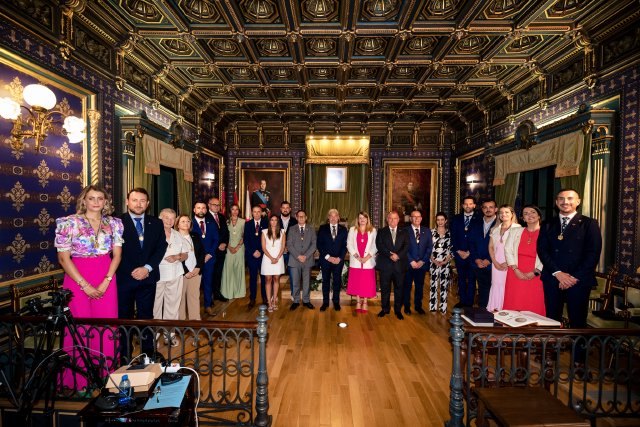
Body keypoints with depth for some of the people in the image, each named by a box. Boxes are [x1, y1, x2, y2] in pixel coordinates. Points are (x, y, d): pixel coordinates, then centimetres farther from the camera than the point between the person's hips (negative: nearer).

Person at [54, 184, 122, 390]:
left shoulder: (114, 223, 5)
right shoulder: (69, 223, -3)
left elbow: (117, 254, 5)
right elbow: (63, 258, -6)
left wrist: (106, 282, -7)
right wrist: (85, 285, -11)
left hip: (106, 280, 2)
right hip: (77, 279, -2)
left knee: (107, 326, 4)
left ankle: (105, 373, 21)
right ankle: (78, 378, 22)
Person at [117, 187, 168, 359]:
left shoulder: (156, 223, 6)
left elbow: (161, 247, 1)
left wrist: (147, 268, -11)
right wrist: (131, 271, -10)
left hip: (148, 277, 3)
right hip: (124, 277, -2)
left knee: (146, 315, 12)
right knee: (124, 317, 9)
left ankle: (148, 352, 24)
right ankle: (125, 355, 23)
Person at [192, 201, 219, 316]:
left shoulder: (211, 223, 9)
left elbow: (216, 240, 8)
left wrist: (209, 254, -3)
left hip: (208, 257, 3)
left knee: (208, 282, 8)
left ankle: (208, 306, 18)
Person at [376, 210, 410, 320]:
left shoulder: (404, 232, 11)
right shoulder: (381, 232, 7)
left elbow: (406, 246, -1)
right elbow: (379, 245, -5)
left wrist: (398, 255, -17)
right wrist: (390, 255, -17)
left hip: (400, 264, 1)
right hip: (385, 264, -1)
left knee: (399, 288, 6)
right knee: (385, 288, 6)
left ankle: (398, 310, 19)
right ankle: (385, 309, 21)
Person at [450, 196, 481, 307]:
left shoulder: (479, 219, -1)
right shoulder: (456, 219, 8)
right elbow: (453, 236, 5)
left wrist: (469, 252, -9)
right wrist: (458, 251, -5)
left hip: (472, 254, -2)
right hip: (459, 254, 3)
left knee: (471, 279, 5)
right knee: (461, 278, 11)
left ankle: (469, 303, 14)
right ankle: (462, 301, 21)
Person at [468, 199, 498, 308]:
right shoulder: (476, 226, 13)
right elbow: (471, 244, 9)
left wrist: (488, 260, -12)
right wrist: (476, 259, -3)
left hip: (492, 266, -4)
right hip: (478, 266, 4)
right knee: (482, 292, 11)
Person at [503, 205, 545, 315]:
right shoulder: (515, 231, 12)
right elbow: (508, 250, 4)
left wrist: (536, 272, -12)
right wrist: (516, 270, -7)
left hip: (535, 275, -2)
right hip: (516, 273, 3)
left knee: (534, 305, 1)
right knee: (514, 304, 5)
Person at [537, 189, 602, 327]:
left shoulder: (589, 224, 4)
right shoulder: (548, 225, 12)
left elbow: (593, 253, -4)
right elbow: (542, 250, 3)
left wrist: (574, 278, -11)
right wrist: (557, 273, -10)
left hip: (579, 281, -2)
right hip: (552, 279, 2)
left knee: (577, 321, 5)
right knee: (552, 320, 7)